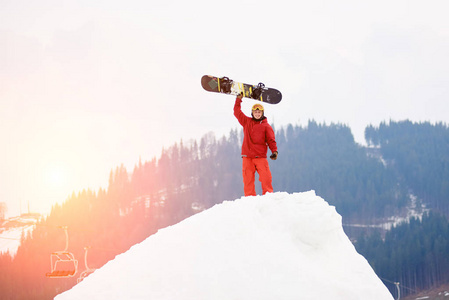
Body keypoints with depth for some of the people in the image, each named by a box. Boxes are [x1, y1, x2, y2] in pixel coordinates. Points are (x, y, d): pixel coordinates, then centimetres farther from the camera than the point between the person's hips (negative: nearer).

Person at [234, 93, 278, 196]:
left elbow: (271, 140, 3)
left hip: (260, 157, -2)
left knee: (266, 177, -12)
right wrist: (238, 99, 21)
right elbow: (237, 112, 22)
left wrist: (274, 151, -12)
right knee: (248, 179, -3)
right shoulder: (246, 122, 15)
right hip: (247, 157, 2)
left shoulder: (266, 126, 6)